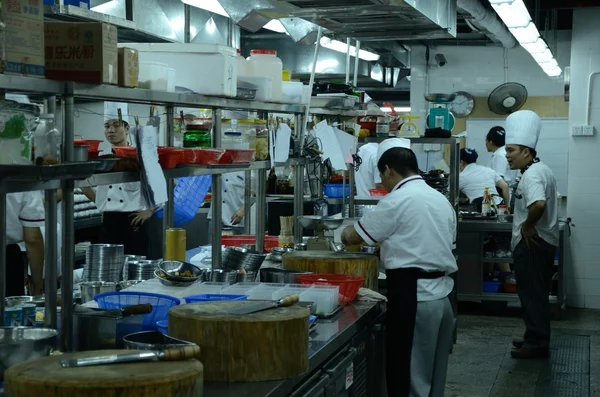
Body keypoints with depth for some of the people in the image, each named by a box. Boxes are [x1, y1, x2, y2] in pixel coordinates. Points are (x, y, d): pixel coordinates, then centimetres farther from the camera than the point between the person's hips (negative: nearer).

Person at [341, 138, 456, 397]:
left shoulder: (397, 200, -9)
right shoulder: (441, 199, 14)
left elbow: (353, 236, -2)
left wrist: (346, 234, 20)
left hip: (413, 297, -8)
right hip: (442, 295, 8)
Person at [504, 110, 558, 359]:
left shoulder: (531, 174, -20)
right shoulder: (540, 170, 13)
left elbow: (539, 204, -39)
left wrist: (526, 226, -23)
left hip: (532, 244, -10)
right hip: (541, 242, 10)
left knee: (532, 294, -2)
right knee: (536, 294, 17)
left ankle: (536, 343, 5)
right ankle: (536, 338, 26)